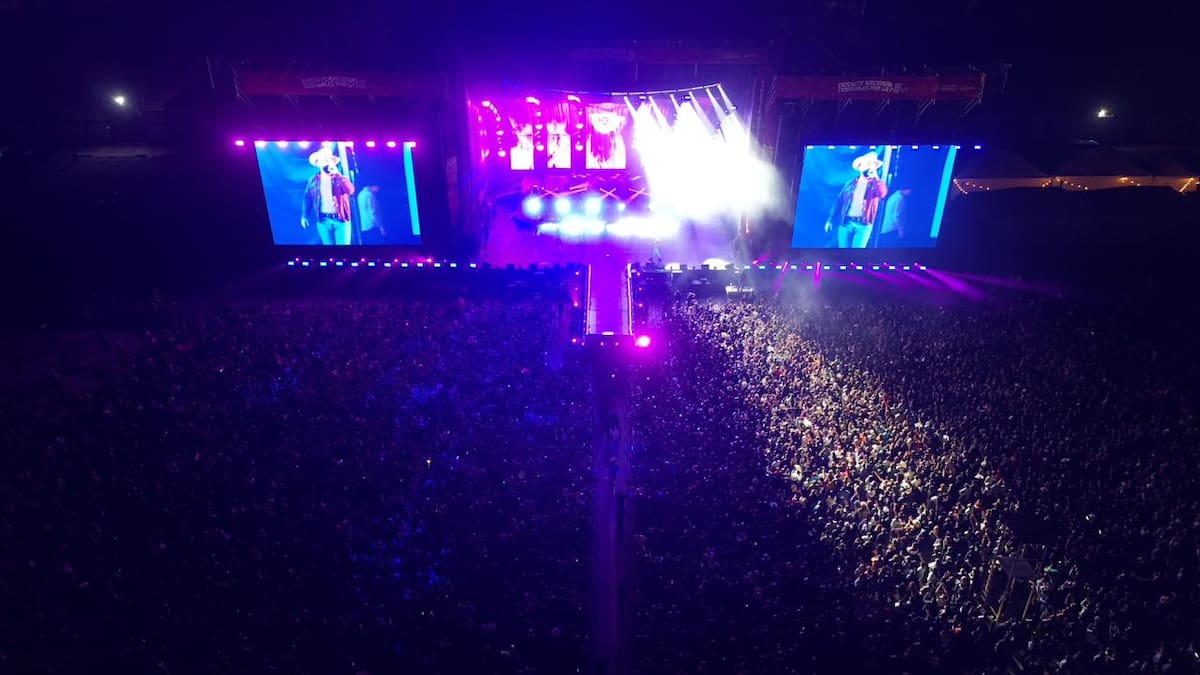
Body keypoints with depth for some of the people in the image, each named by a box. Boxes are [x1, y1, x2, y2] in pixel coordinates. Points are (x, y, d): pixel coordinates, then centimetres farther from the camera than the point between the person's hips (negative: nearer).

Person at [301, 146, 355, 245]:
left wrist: (337, 174, -14)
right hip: (323, 221, 2)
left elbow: (350, 190, -13)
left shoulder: (340, 177, 5)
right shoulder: (313, 180, 10)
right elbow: (307, 198, 12)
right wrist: (304, 216, 5)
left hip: (341, 220, -2)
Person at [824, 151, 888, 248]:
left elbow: (882, 193, -19)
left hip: (863, 225, -3)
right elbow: (839, 200, 13)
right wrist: (830, 219, 9)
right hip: (845, 223, 3)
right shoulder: (852, 182, 13)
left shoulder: (876, 183, 5)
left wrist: (875, 176, -13)